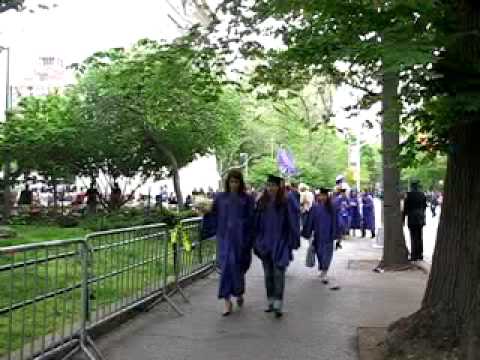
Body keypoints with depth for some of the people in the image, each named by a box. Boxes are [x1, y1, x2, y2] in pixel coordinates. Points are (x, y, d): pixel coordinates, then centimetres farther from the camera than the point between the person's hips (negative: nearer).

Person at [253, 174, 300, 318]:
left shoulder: (288, 202, -7)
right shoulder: (262, 202, 5)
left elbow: (293, 223, -5)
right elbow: (257, 223, 11)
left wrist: (293, 242, -8)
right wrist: (256, 241, 9)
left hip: (280, 243, -4)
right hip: (265, 243, 4)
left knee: (278, 273, -7)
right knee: (268, 274, 11)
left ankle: (278, 305, -4)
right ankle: (270, 302, 21)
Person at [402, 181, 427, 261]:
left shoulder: (409, 195, -11)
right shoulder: (422, 195, 4)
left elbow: (405, 207, -8)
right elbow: (424, 206, 11)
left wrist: (403, 218, 0)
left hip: (412, 218, -5)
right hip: (420, 219, 5)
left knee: (413, 238, -3)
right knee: (420, 237, 13)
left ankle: (414, 256, -3)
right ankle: (420, 255, 18)